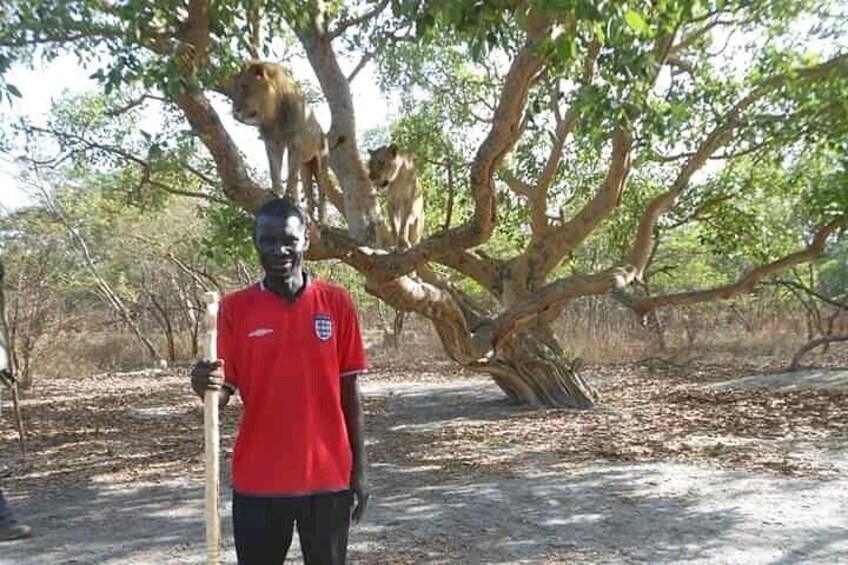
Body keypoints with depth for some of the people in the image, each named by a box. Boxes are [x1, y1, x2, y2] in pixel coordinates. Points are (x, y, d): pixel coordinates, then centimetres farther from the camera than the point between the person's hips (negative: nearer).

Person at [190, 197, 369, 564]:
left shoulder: (336, 303, -1)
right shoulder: (235, 307, -1)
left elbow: (349, 393, 3)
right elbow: (223, 392, -1)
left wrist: (359, 469, 2)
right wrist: (206, 386, -24)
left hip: (328, 477, 0)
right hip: (258, 480, 0)